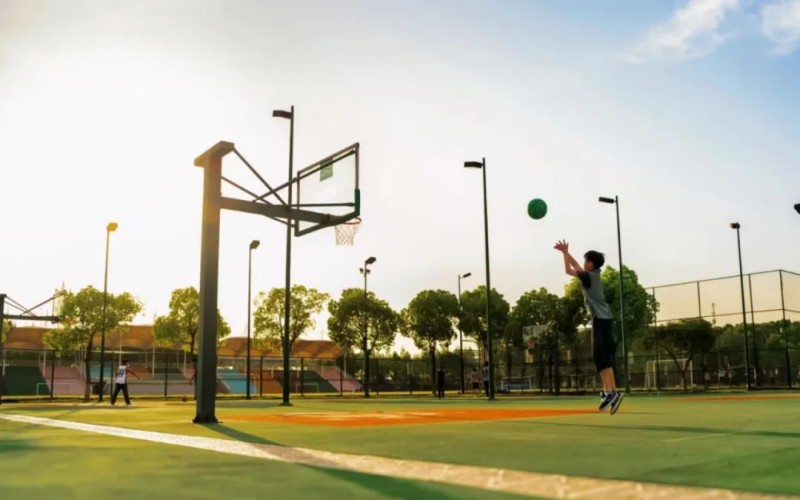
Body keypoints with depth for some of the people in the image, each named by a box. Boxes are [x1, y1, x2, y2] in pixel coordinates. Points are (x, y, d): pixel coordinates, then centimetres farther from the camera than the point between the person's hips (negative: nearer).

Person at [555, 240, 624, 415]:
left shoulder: (588, 276, -6)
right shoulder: (593, 275, 19)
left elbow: (568, 270, -1)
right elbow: (576, 266, 33)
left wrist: (565, 252, 9)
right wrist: (566, 252, 35)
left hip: (600, 319, -9)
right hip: (605, 318, 9)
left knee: (600, 356, -13)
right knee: (605, 356, 7)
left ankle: (609, 392, -21)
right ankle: (613, 392, 3)